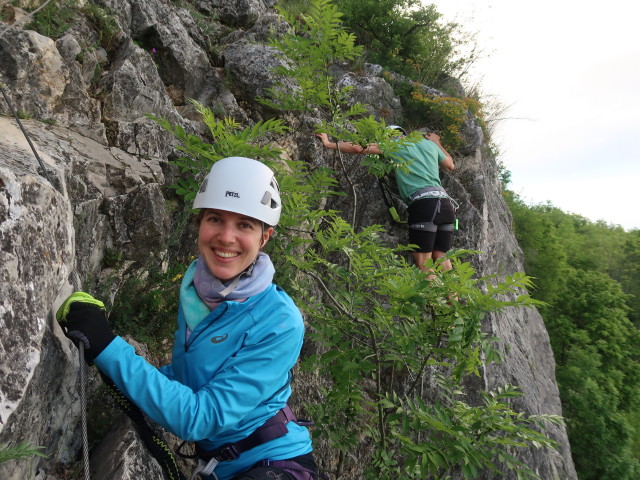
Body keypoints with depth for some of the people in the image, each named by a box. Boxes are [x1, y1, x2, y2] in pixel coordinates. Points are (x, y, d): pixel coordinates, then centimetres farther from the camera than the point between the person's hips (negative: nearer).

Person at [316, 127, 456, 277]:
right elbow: (450, 165, 39)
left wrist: (329, 144, 19)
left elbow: (359, 148, 8)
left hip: (423, 202, -6)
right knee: (442, 259, 9)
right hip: (446, 203, 6)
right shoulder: (429, 143, 24)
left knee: (423, 263, -5)